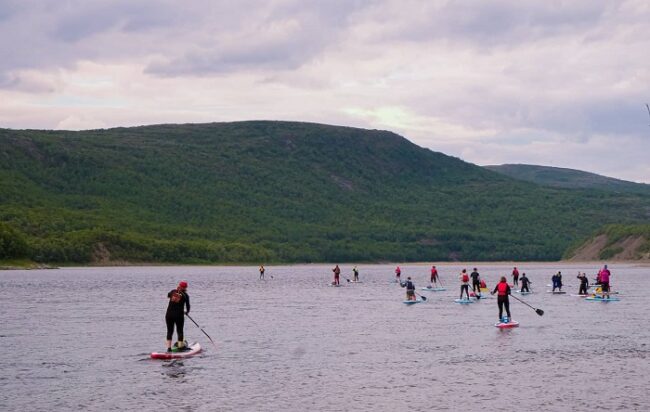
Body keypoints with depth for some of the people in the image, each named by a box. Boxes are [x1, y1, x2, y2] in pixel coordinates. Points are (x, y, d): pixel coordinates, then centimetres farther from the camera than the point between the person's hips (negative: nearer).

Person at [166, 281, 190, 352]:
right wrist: (187, 311, 22)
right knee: (180, 331, 9)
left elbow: (168, 295, 27)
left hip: (169, 314, 3)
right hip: (179, 314, -3)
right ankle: (181, 346, 9)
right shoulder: (185, 295, -3)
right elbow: (188, 305, 2)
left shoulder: (173, 292, 5)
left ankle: (169, 347, 6)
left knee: (169, 331, 10)